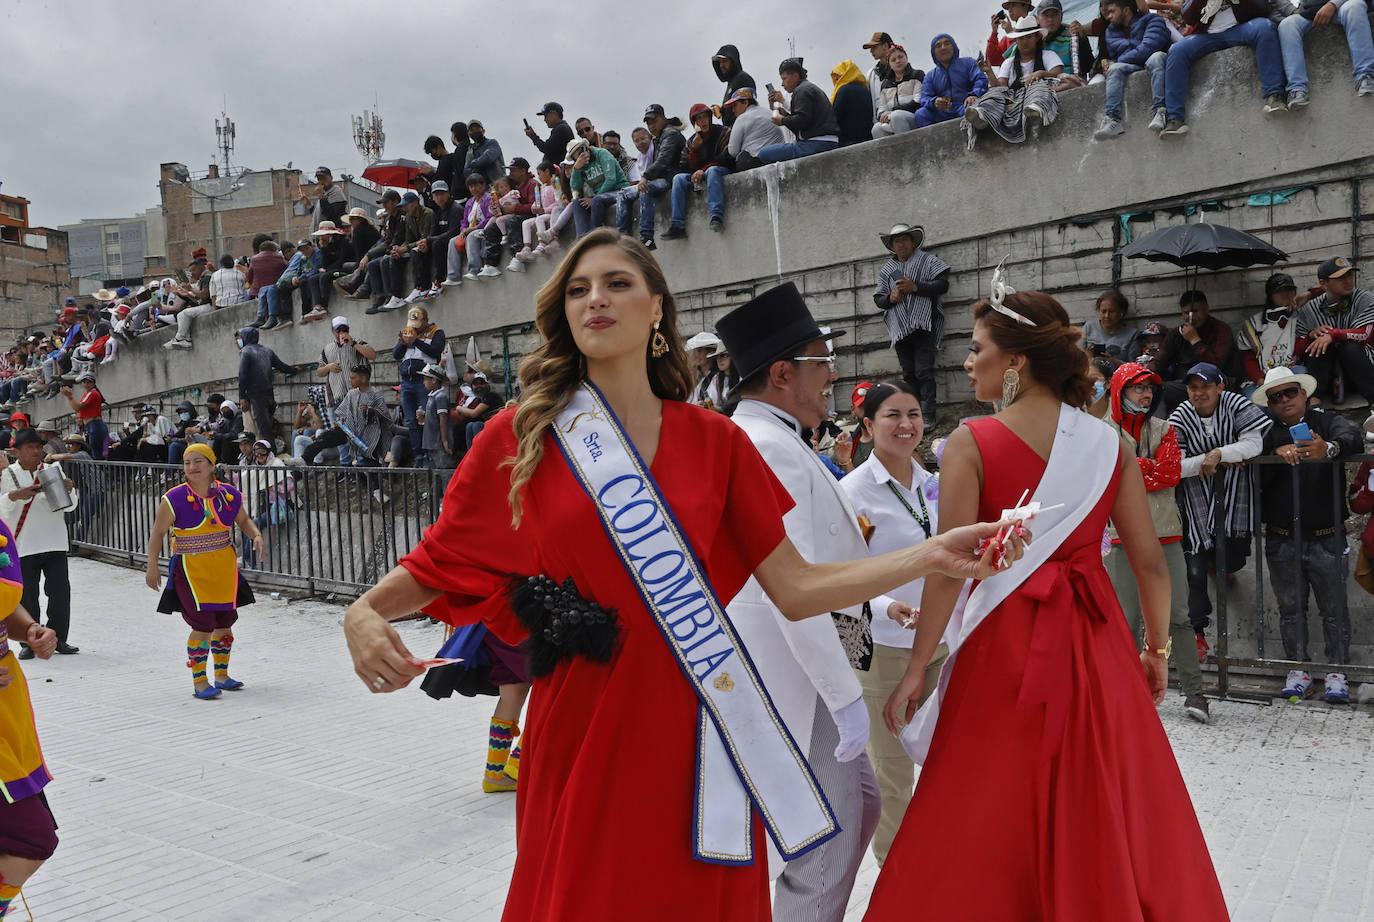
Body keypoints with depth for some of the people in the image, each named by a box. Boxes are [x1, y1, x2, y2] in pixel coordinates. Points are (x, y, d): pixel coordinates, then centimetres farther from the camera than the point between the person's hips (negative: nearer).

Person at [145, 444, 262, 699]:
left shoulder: (229, 495, -1)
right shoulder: (174, 499, -11)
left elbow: (243, 520, 14)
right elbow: (158, 533, -6)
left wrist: (256, 536, -6)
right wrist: (152, 567, -11)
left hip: (225, 569, 5)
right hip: (192, 571, -4)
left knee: (225, 622, 13)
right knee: (204, 625, -10)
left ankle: (222, 675, 31)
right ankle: (199, 682, 4)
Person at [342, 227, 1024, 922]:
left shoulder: (714, 441, 3)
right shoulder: (523, 436, -1)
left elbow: (795, 588, 0)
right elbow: (438, 563, 3)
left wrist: (931, 555, -9)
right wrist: (364, 614, -17)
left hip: (694, 733, 2)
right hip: (582, 731, -1)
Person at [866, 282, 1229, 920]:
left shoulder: (971, 443, -10)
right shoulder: (1110, 443, 1)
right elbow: (1151, 562, 3)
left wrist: (917, 668, -9)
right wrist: (1157, 647, 17)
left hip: (1003, 643, -3)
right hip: (1097, 646, 4)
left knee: (992, 812, 10)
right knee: (1108, 816, 18)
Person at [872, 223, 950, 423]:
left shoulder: (928, 261, 7)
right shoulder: (887, 269, 19)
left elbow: (943, 285, -5)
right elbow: (878, 299, 18)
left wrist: (915, 287, -13)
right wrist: (890, 298, -5)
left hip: (923, 325, -5)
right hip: (900, 329, 5)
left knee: (924, 371, -10)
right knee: (908, 374, 6)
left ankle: (928, 414, -7)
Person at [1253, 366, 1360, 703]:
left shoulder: (1327, 423, 3)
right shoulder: (1267, 434, 9)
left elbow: (1354, 440, -20)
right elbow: (1256, 478, -3)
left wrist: (1329, 448, -41)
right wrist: (1277, 454, -20)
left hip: (1326, 538, -2)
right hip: (1282, 541, 2)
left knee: (1334, 607, 2)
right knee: (1290, 608, 8)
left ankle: (1337, 671, 11)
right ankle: (1299, 669, 17)